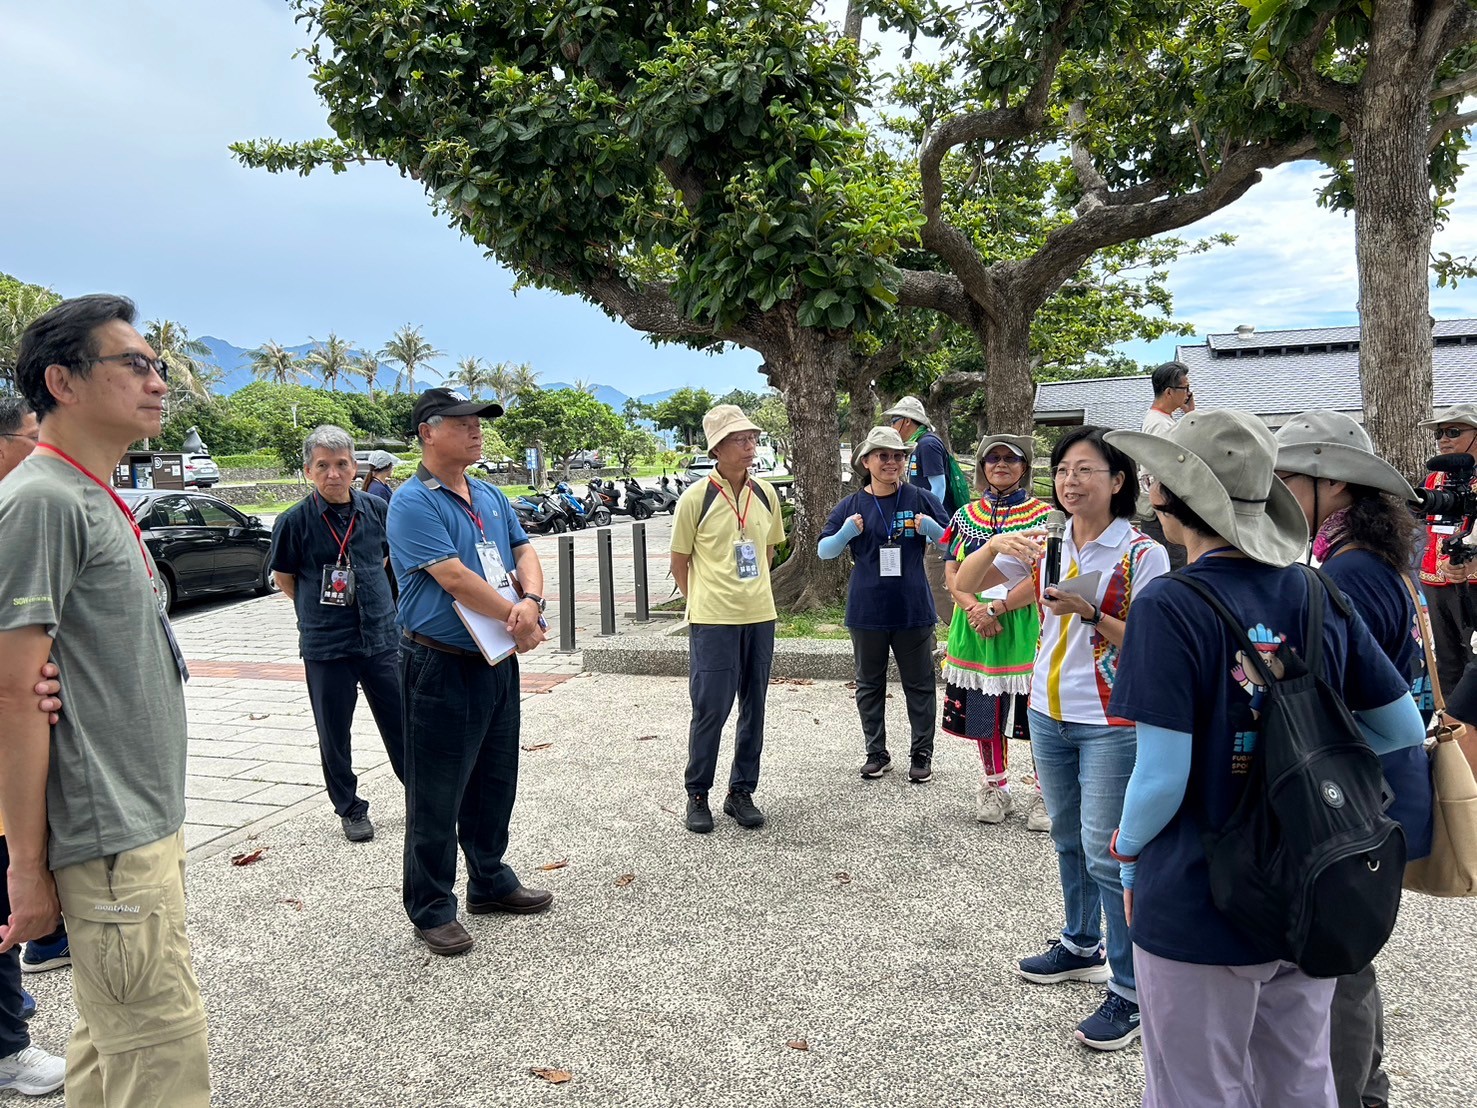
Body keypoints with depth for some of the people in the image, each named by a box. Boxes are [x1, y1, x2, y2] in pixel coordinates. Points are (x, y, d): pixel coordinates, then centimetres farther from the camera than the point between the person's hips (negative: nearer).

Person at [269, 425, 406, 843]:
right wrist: (320, 610, 7)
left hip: (382, 637, 2)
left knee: (401, 723, 9)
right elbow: (283, 578, 5)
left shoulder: (376, 509, 0)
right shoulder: (295, 521, -8)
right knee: (334, 733, 9)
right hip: (326, 647, -2)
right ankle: (350, 809, 26)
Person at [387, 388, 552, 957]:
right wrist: (518, 620, -14)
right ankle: (431, 908, 17)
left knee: (495, 780, 19)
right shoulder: (413, 503, -14)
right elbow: (455, 578, -21)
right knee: (436, 795, 3)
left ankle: (490, 880, 36)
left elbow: (524, 552, 8)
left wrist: (532, 601, -14)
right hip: (441, 668, -8)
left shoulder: (491, 496, 12)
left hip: (498, 661, 8)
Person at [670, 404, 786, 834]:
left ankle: (741, 792, 24)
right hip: (712, 621, -5)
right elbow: (679, 563, 1)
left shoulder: (765, 493, 6)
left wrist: (751, 590, 13)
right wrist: (703, 602, 1)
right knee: (710, 710, 0)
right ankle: (697, 795, 17)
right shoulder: (696, 497, -8)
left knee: (754, 708, 11)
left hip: (759, 617, 5)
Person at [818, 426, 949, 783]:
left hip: (913, 609, -1)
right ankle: (876, 753, 24)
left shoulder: (922, 500, -1)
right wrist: (847, 532, -16)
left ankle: (922, 753, 20)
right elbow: (824, 551, 3)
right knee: (870, 685, 11)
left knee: (919, 684, 7)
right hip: (867, 612, 1)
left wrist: (930, 528, -16)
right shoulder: (851, 506, 2)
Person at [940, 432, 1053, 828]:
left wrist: (995, 608, -16)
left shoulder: (1043, 515, -1)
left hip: (1025, 626, -4)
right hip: (975, 627, 4)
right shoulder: (965, 516, 11)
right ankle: (994, 786, 28)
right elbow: (952, 572, 6)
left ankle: (1045, 793, 14)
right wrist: (975, 608, -12)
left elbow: (1042, 577, -10)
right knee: (983, 708, 11)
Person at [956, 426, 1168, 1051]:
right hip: (1049, 714, 6)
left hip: (1112, 723, -6)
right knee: (1068, 838, 20)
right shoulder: (1048, 546, 4)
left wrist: (1089, 613, -25)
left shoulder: (1142, 554, -11)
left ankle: (1129, 990, 9)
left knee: (1106, 852, -4)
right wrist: (997, 544, -16)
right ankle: (1081, 947, 39)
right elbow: (965, 584, 2)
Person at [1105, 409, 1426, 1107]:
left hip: (1199, 913, -5)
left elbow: (1163, 778, -22)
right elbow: (1405, 731, 6)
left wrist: (1128, 851, -4)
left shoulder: (1170, 607, -20)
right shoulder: (1320, 598, -2)